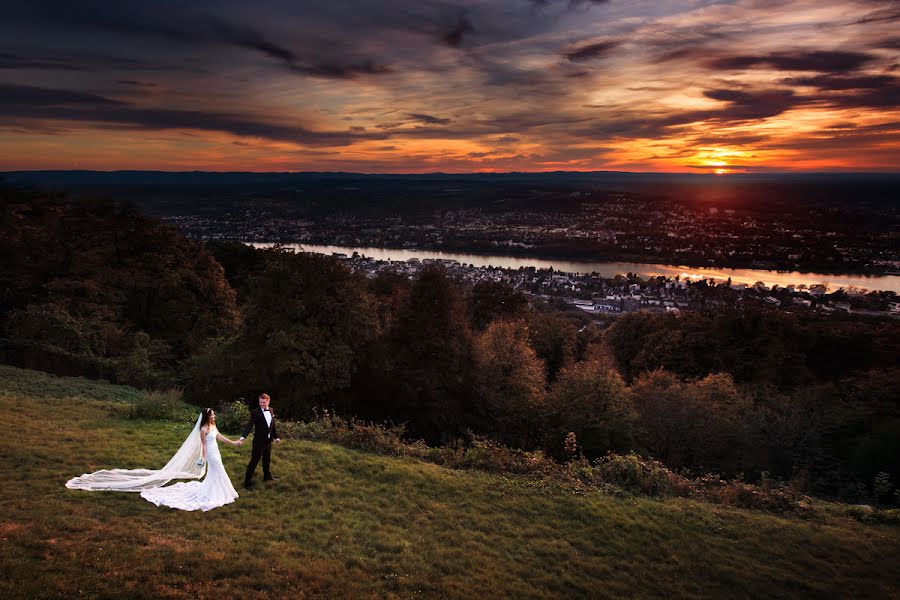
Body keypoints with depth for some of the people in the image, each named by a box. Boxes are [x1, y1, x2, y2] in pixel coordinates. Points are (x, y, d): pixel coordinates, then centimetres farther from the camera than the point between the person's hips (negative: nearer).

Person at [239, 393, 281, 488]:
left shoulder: (271, 411, 2)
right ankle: (247, 482, 9)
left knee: (267, 460, 23)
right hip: (259, 442, -6)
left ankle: (267, 476, 42)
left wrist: (276, 437, 18)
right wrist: (243, 437, -40)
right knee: (253, 462, 0)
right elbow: (249, 425, -27)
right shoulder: (255, 412, -17)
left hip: (268, 441, 6)